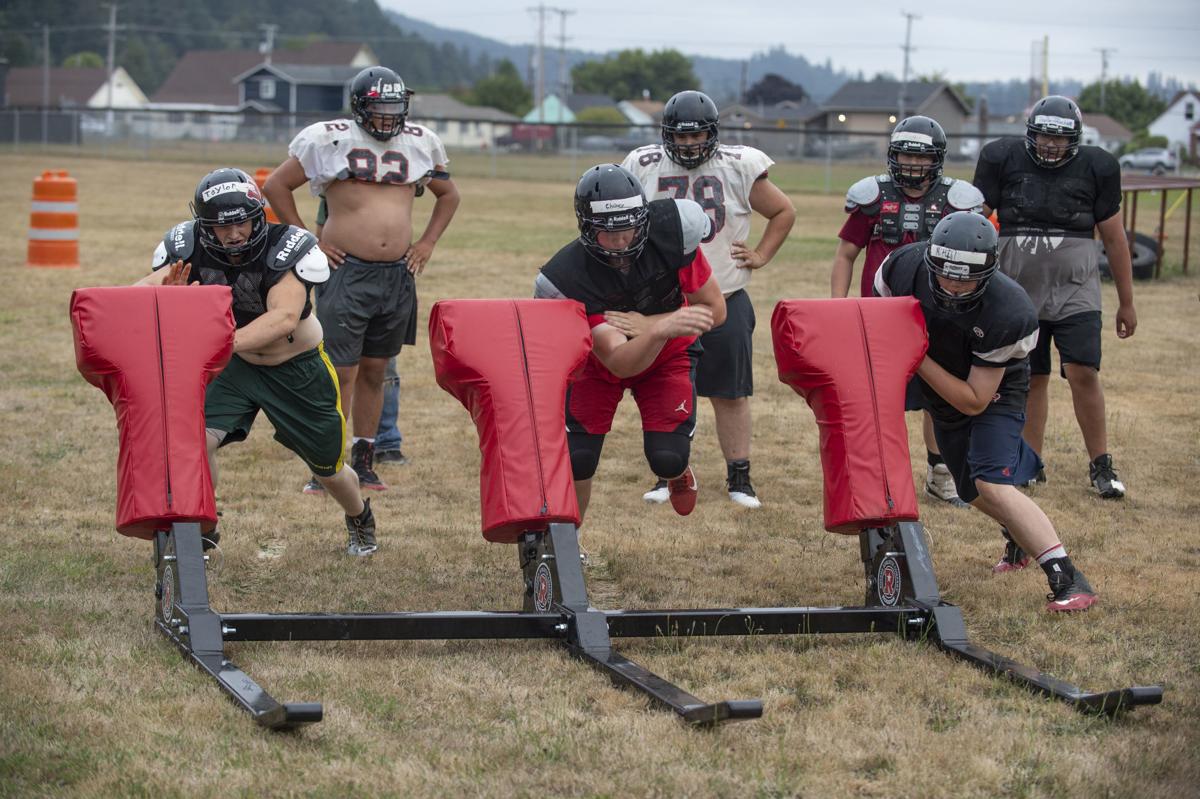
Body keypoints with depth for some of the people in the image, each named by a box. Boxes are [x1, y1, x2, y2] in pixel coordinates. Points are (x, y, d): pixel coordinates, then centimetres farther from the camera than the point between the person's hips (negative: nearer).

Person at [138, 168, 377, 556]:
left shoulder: (289, 246, -28)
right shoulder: (189, 245, -19)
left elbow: (285, 317, -40)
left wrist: (227, 342, -54)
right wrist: (164, 293, -52)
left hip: (298, 369, -1)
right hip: (234, 366, 2)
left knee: (328, 469, 13)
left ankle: (360, 518, 47)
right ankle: (199, 531, -2)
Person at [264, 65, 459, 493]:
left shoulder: (420, 143, 10)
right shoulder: (329, 139, -3)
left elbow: (448, 194, 26)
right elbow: (276, 185, 3)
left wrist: (427, 241, 13)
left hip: (398, 275, 4)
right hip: (346, 271, -4)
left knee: (374, 370, 12)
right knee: (341, 372, -7)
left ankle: (364, 465, 20)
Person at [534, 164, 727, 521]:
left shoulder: (672, 232, -31)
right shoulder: (567, 278, -35)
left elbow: (715, 310, -19)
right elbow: (618, 363, -39)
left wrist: (647, 324, -31)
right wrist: (662, 328, -59)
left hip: (668, 356, 1)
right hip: (601, 359, -1)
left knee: (667, 459, -12)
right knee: (576, 459, -9)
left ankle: (678, 472, 28)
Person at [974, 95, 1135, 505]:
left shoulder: (1095, 168, -2)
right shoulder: (1003, 160, -3)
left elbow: (1114, 237, 6)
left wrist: (1126, 301, 10)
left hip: (1075, 290, -1)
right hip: (1018, 291, 1)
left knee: (1082, 373, -11)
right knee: (1031, 378, 6)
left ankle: (1100, 465, 0)